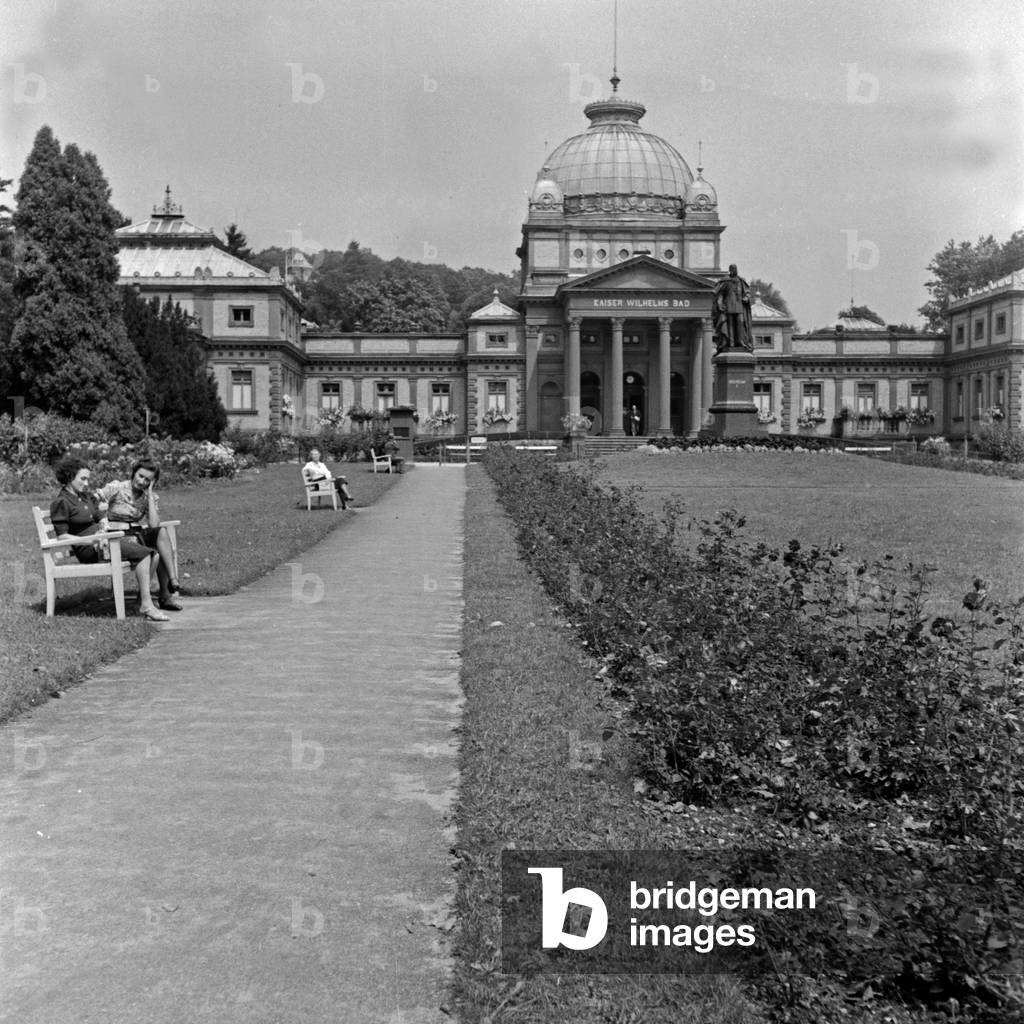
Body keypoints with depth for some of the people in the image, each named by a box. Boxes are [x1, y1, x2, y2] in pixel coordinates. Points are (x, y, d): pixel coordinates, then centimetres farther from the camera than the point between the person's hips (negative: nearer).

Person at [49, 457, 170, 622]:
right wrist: (90, 540, -22)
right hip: (87, 549, -8)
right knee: (142, 554, -25)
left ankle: (143, 600, -8)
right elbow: (62, 536, -11)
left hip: (103, 540, 8)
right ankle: (146, 606, -26)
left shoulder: (87, 497, 19)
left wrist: (103, 530, -10)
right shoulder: (61, 502, -6)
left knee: (153, 555, -9)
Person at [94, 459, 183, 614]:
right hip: (118, 537, -4)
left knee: (162, 532, -29)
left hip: (138, 534, 4)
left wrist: (149, 495, -11)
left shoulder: (151, 497, 6)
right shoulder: (117, 488, -4)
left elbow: (154, 525, -10)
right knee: (157, 553, -31)